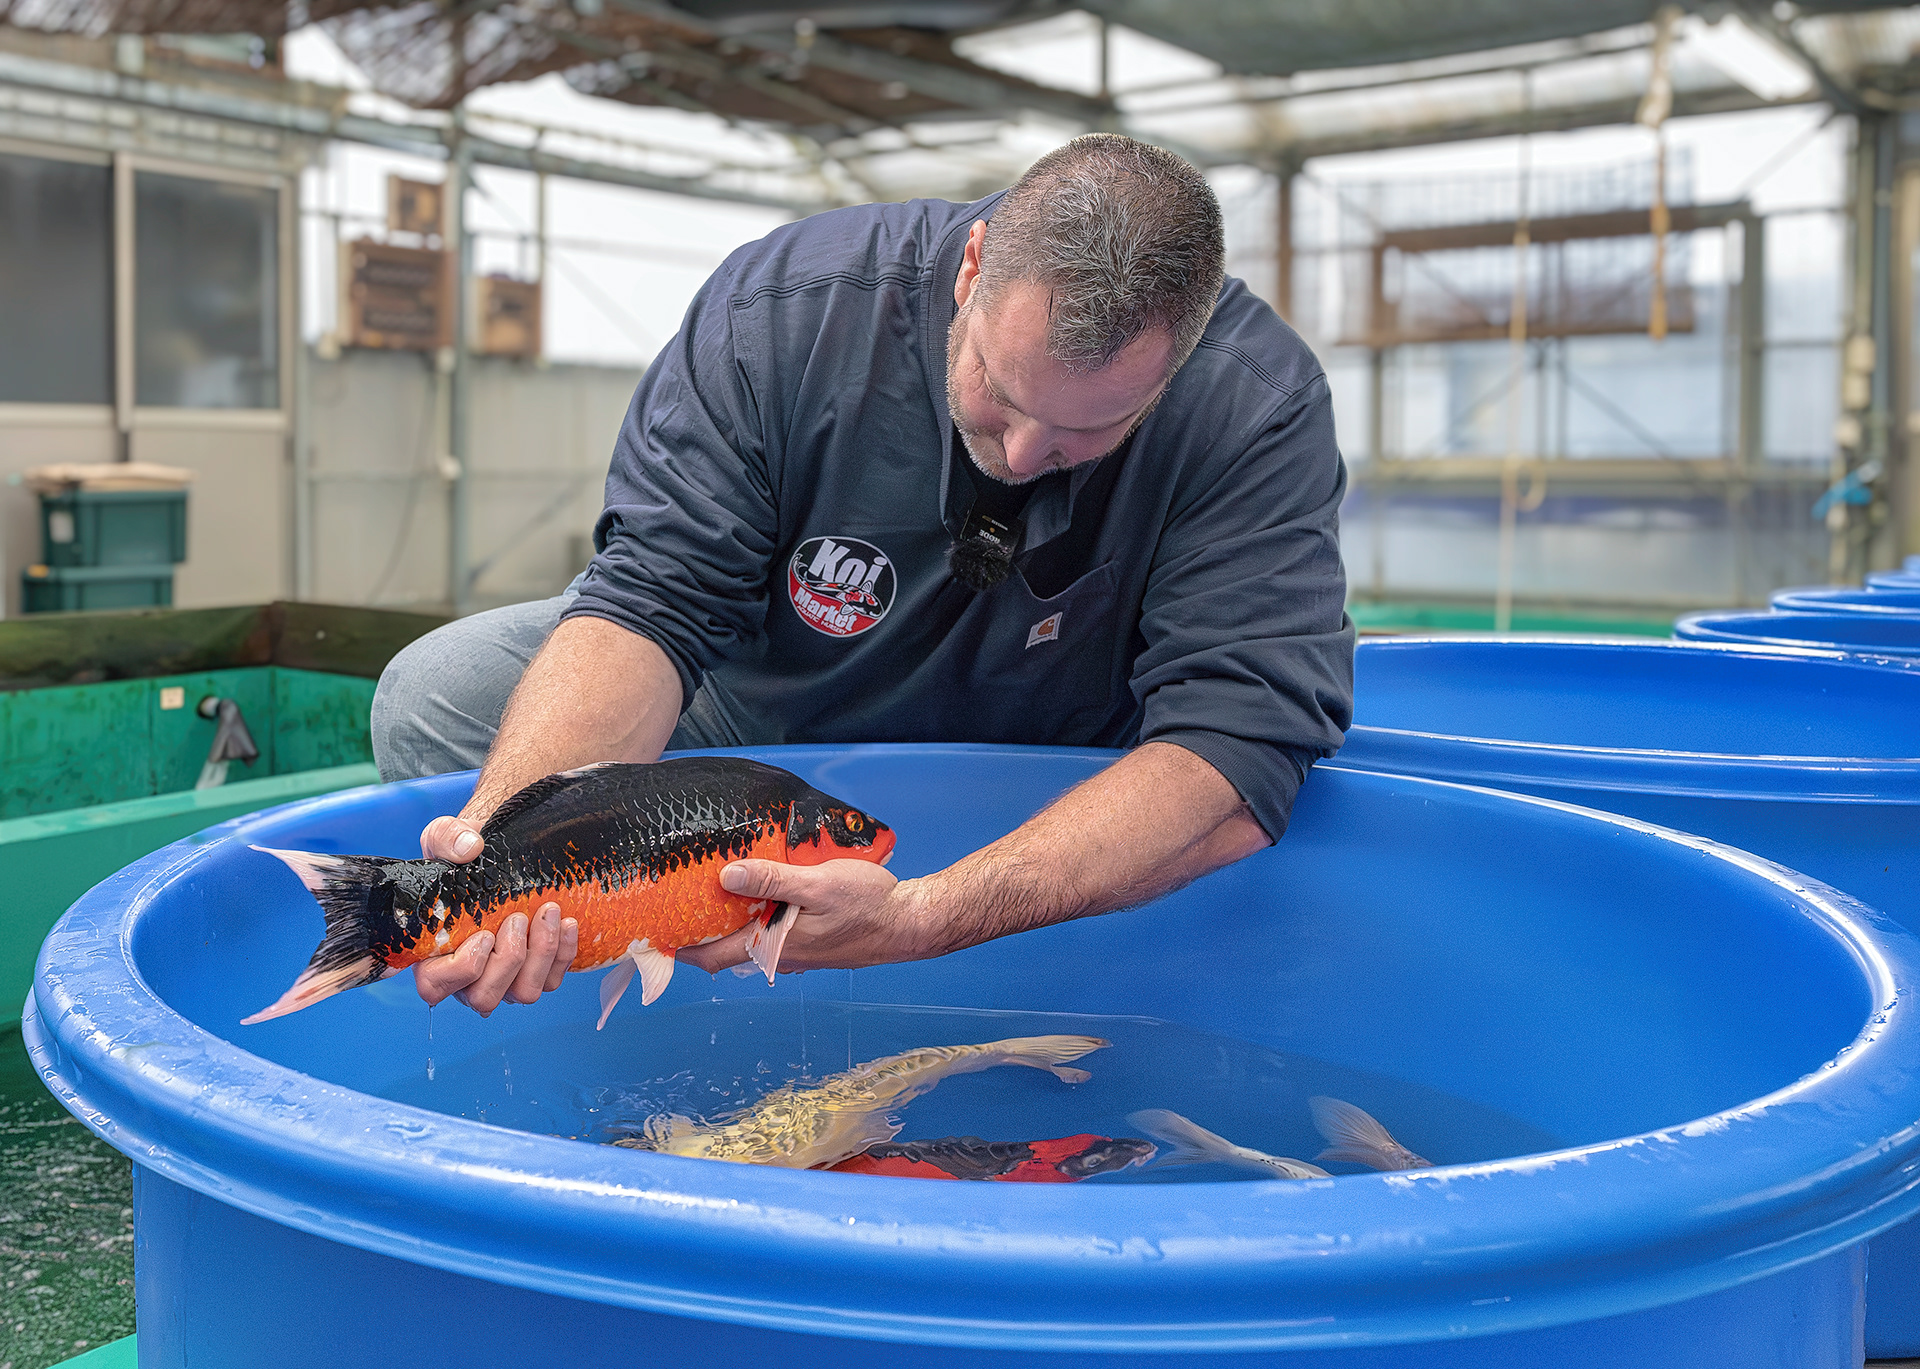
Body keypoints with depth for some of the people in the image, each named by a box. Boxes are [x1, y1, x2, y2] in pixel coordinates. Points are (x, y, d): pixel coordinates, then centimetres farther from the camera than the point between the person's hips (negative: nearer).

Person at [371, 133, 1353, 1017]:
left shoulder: (1260, 406, -31)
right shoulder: (780, 311, -26)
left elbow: (1236, 760, -39)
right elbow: (654, 597, -28)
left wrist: (923, 918, -51)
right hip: (766, 710, 1)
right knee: (436, 693, -13)